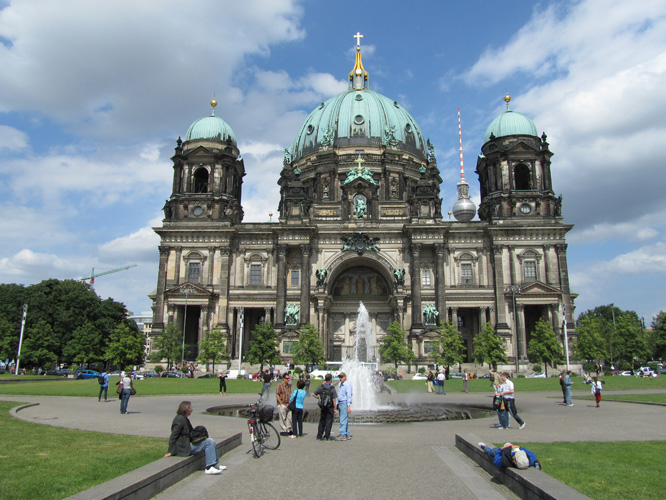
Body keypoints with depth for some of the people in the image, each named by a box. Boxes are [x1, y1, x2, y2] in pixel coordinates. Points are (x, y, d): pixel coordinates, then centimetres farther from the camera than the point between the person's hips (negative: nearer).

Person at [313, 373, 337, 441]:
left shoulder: (321, 387, -3)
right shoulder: (332, 388, -13)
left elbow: (313, 394, -3)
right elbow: (334, 400, -13)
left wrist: (318, 398, 14)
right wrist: (335, 409, -7)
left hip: (323, 407, 4)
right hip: (330, 407, -4)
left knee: (322, 422, 15)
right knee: (329, 422, 5)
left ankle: (319, 436, 19)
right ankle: (326, 437, 6)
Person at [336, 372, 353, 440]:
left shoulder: (347, 385, -10)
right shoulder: (341, 385, 18)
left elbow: (349, 396, -15)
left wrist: (348, 406, -20)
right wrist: (337, 404, 20)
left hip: (344, 403, -9)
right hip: (340, 403, 9)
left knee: (343, 420, -11)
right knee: (345, 420, 11)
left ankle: (342, 435, -12)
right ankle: (348, 435, 15)